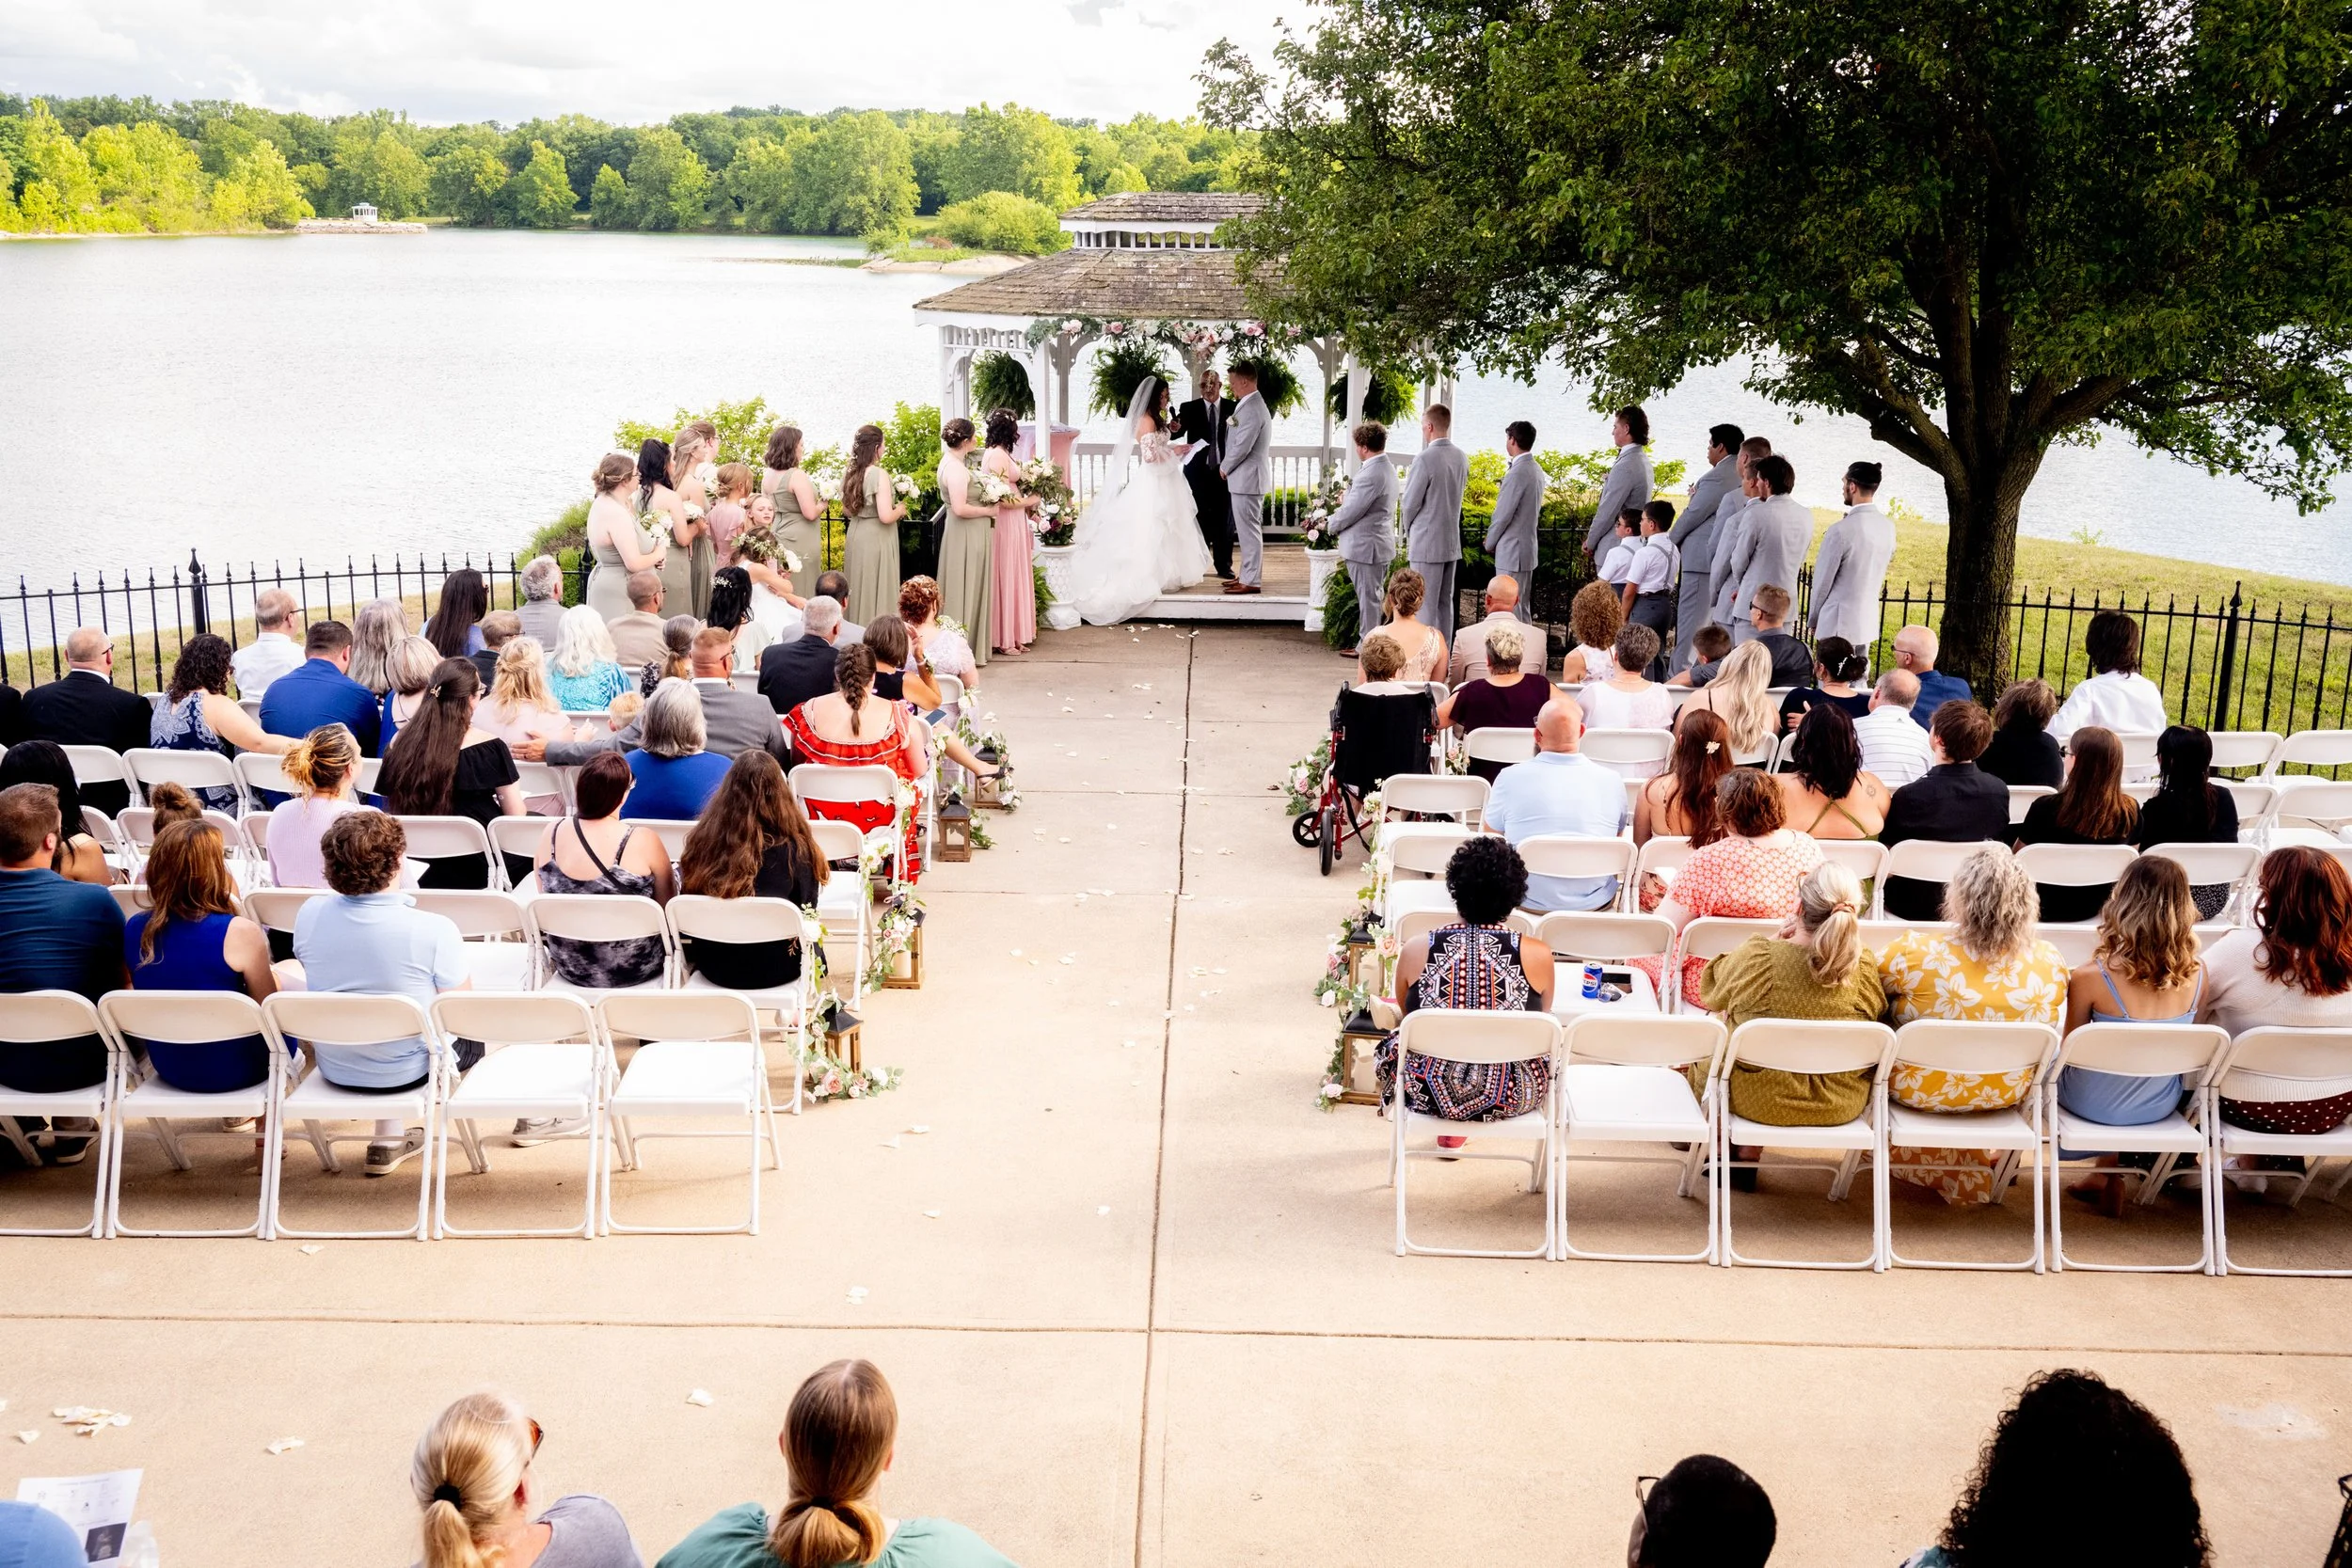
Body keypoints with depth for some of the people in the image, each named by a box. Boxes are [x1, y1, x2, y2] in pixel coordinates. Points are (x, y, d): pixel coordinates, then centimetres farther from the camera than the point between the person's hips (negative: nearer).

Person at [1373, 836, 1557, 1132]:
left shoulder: (1417, 950, -9)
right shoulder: (1537, 955, -11)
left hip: (1428, 1091, 0)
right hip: (1510, 1097, 0)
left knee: (1389, 1046, 32)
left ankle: (1450, 1130, 46)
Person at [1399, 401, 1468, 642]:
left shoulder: (1424, 459, -17)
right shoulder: (1462, 458, 6)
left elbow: (1410, 504, -11)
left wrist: (1408, 531, 8)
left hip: (1426, 543, -7)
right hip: (1452, 542, 7)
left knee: (1425, 605, -4)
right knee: (1445, 603, 13)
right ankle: (1443, 656, 18)